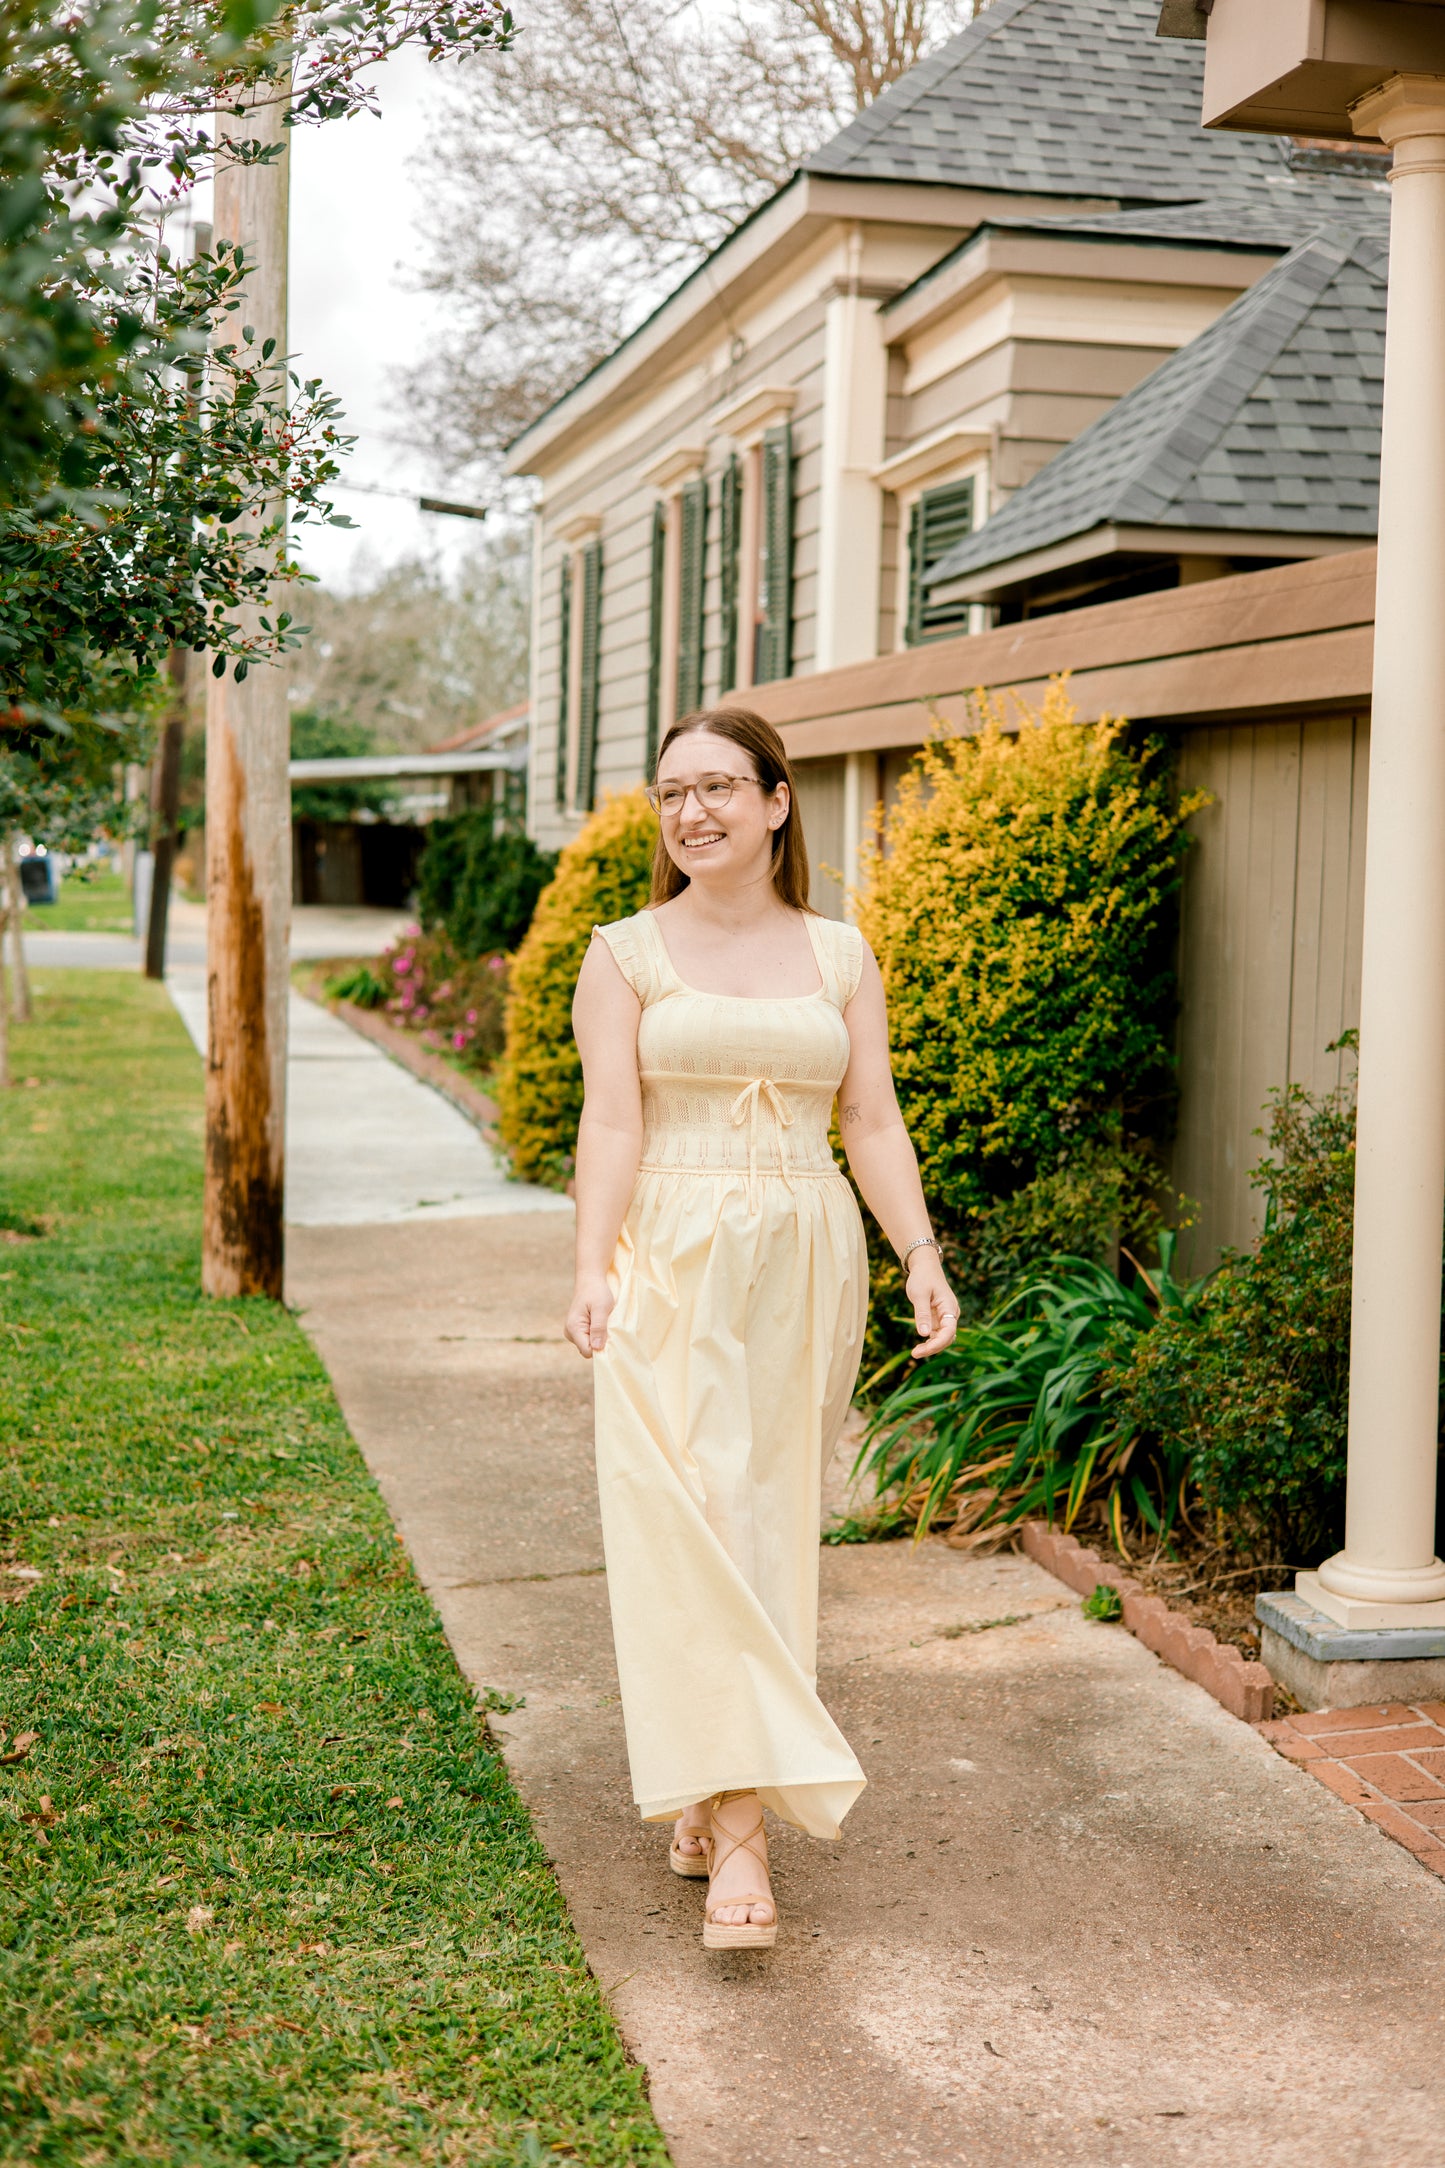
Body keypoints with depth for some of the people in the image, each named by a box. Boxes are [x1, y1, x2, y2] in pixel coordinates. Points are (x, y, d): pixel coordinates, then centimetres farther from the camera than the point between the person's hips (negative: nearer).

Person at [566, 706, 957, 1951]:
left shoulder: (840, 957, 10)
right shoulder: (626, 954, 3)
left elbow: (874, 1122, 6)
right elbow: (612, 1121, -6)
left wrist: (922, 1257, -6)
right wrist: (593, 1267, -19)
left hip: (806, 1266, 3)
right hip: (673, 1268, -3)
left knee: (776, 1525, 8)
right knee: (692, 1528, -9)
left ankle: (702, 1791, 24)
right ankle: (736, 1833, -6)